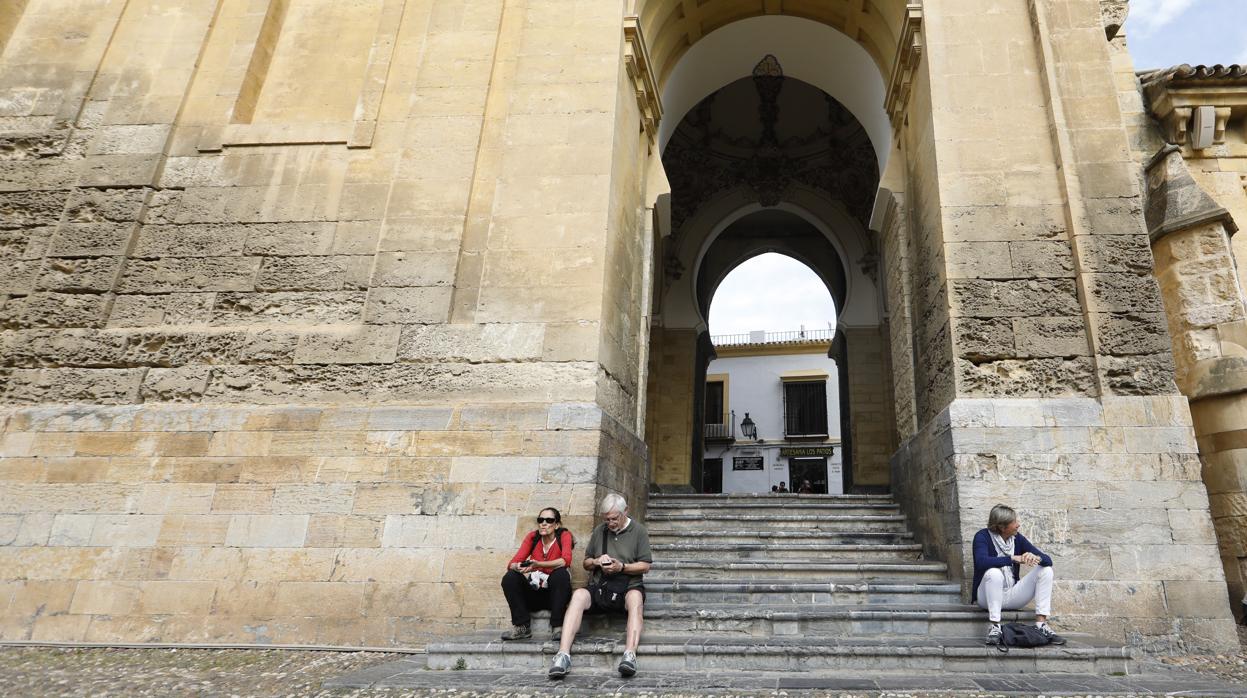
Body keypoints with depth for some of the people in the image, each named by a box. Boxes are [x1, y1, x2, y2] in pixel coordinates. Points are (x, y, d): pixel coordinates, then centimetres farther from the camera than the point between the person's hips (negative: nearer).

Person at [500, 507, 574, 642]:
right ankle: (522, 627, -12)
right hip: (534, 593, 3)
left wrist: (538, 564, -39)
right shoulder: (532, 537, 0)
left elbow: (566, 560, -28)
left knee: (561, 573, -33)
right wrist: (518, 567, -33)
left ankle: (557, 627, -21)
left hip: (556, 594, -3)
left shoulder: (564, 535, -8)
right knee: (509, 577, -20)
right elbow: (512, 564, -9)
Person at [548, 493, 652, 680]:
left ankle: (630, 655, -51)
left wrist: (622, 567, -13)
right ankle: (563, 655, -40)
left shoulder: (638, 531, 8)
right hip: (599, 587, 2)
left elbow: (645, 566, 3)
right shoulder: (599, 531, 18)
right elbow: (586, 563, 22)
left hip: (628, 586, -2)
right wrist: (596, 562, -1)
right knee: (579, 595, -30)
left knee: (636, 597, -38)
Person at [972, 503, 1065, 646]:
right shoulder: (983, 537, -13)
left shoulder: (1017, 538, 1)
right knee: (994, 573, -36)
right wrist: (1013, 558, -35)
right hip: (988, 596, -5)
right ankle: (994, 627, -29)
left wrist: (1036, 558, -26)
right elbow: (981, 562, -33)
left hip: (1012, 595, 5)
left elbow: (1048, 560, -3)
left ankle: (1041, 625, -15)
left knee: (1046, 571, -9)